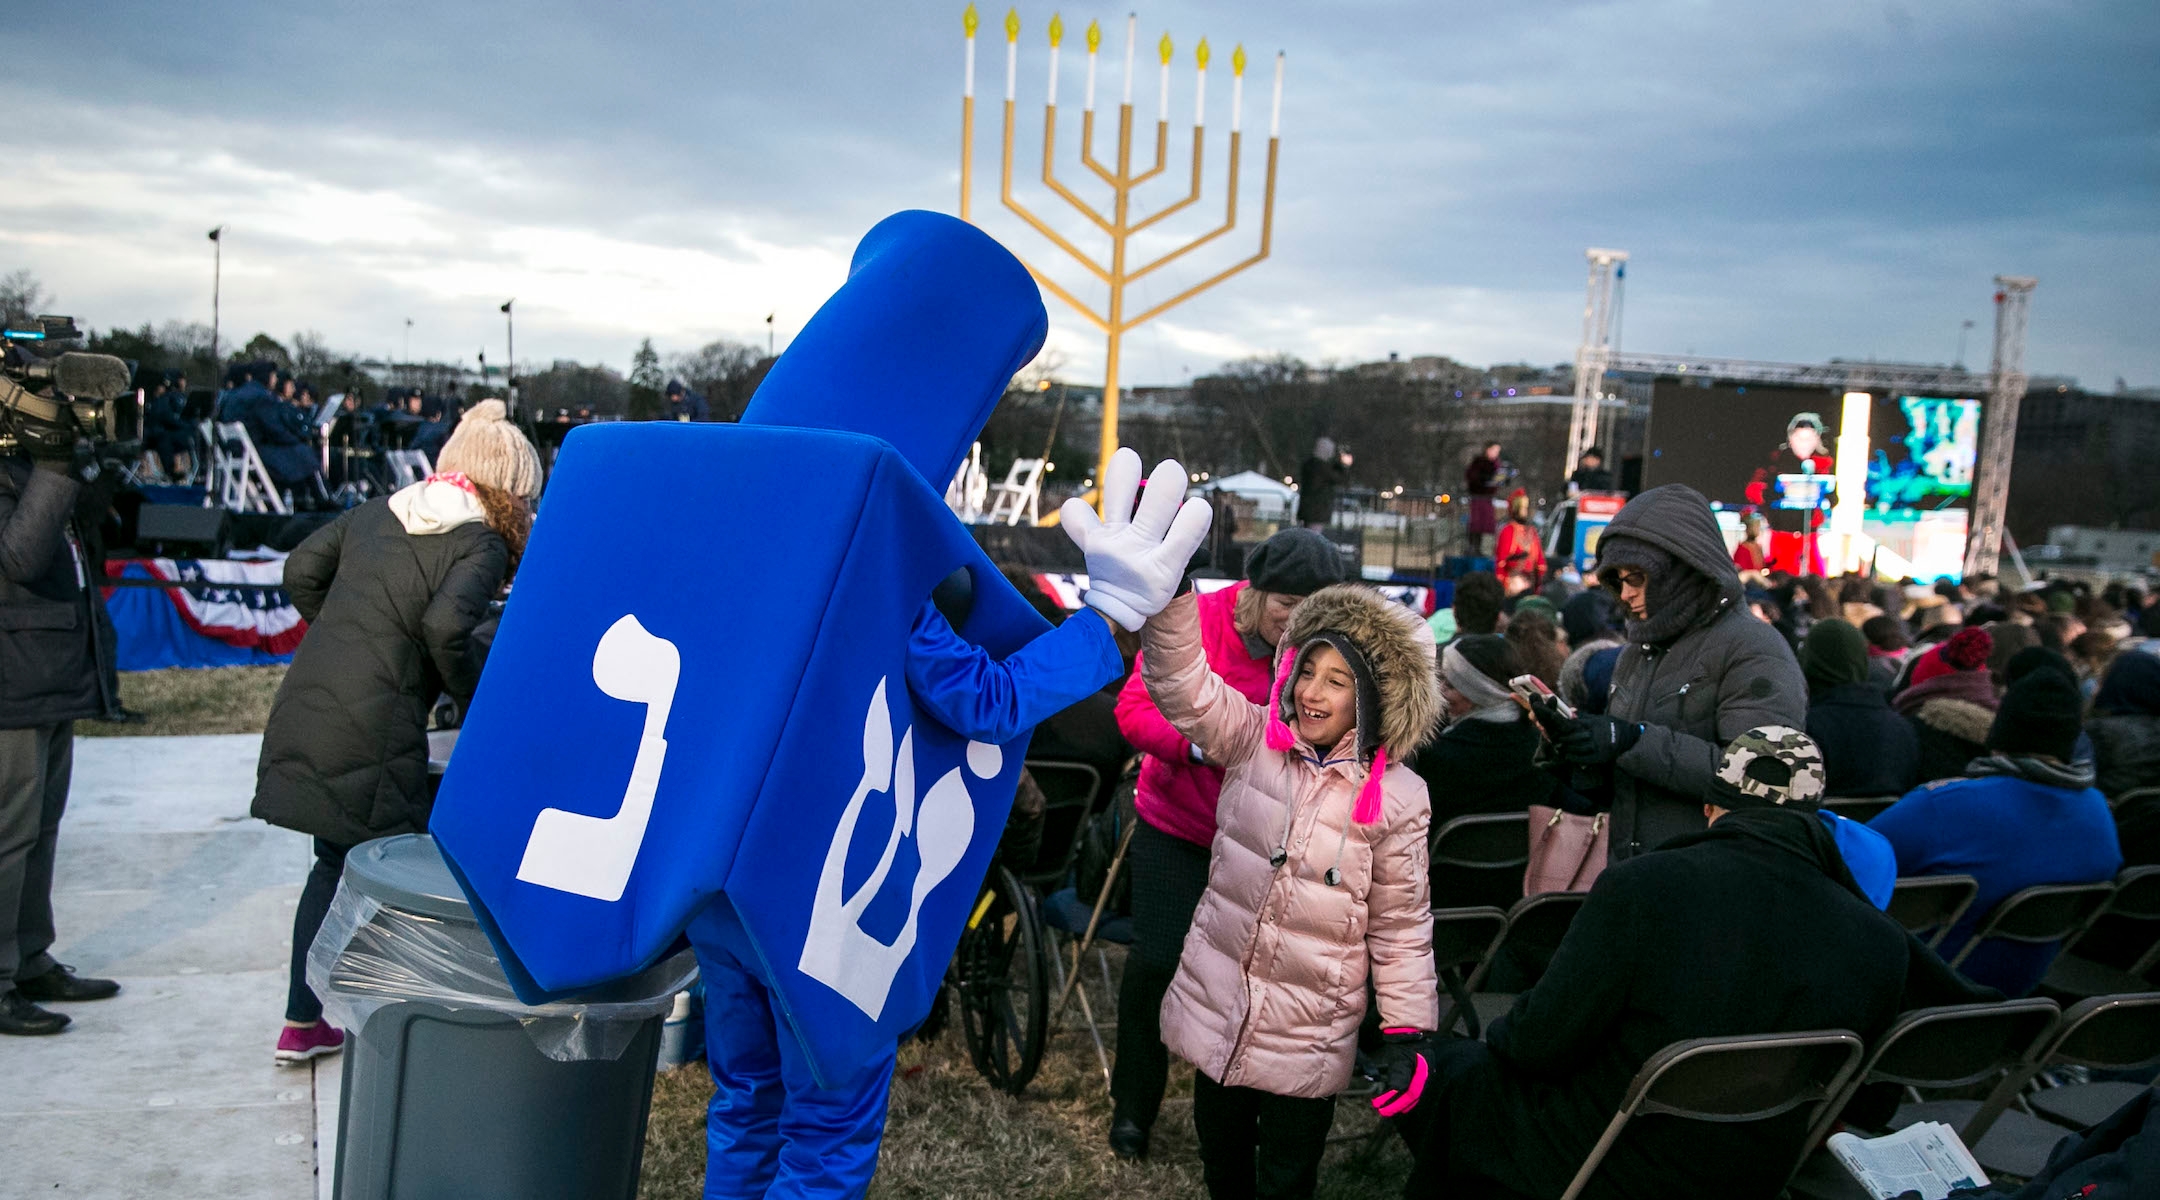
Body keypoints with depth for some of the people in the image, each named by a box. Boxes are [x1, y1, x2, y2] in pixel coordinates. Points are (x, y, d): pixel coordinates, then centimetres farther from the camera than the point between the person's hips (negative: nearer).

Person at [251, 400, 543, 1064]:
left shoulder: (377, 512, 15)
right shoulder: (481, 544, -7)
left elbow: (302, 569, 15)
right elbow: (446, 625, -22)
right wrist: (481, 696, -7)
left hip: (301, 708, 8)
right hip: (370, 730, -8)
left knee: (334, 861, 21)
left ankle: (301, 1023, 29)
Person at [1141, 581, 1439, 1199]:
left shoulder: (1397, 795, -9)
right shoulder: (1255, 740, -4)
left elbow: (1400, 922, -3)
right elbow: (1181, 679, -16)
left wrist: (1405, 1033, -3)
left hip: (1308, 1035, -2)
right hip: (1217, 1011, 3)